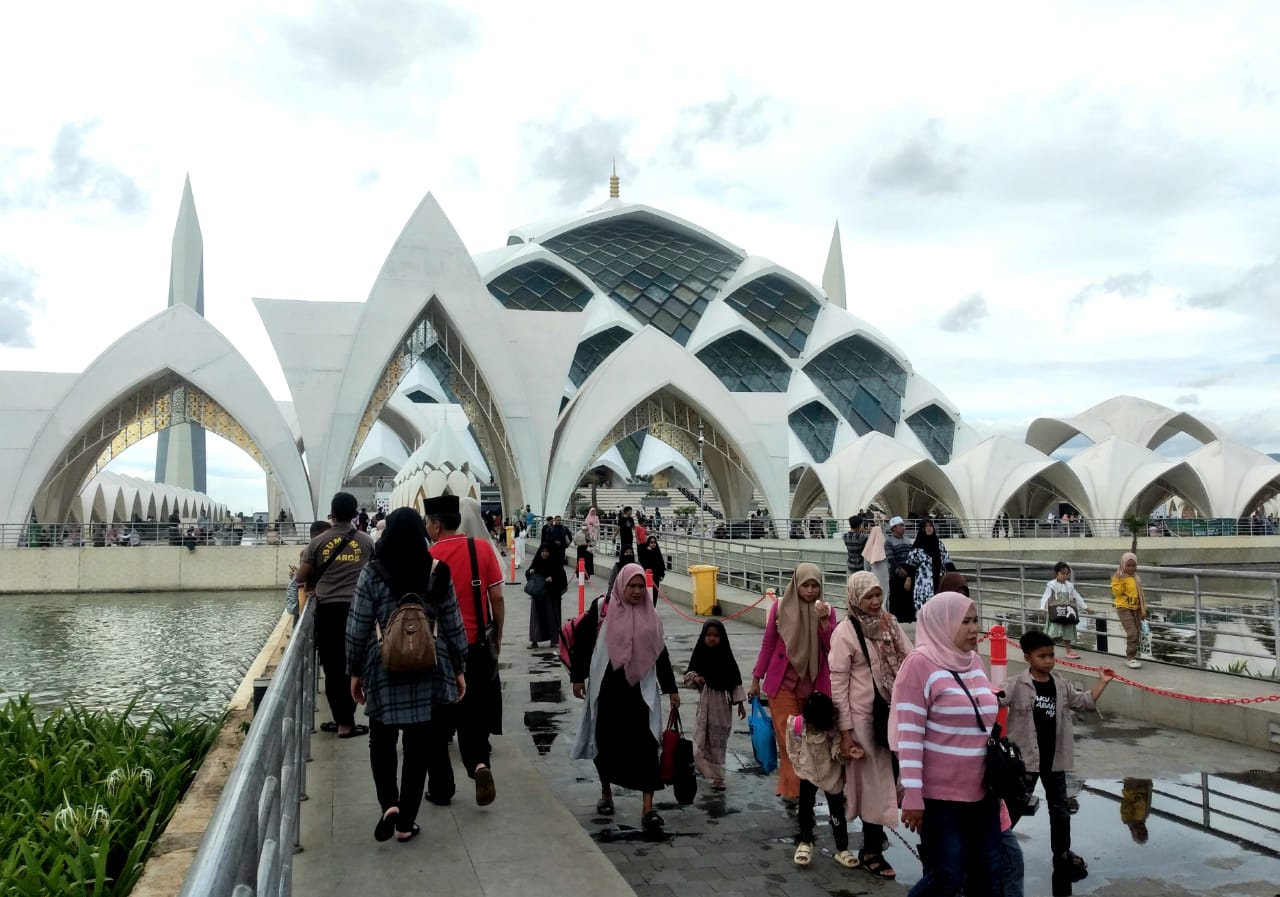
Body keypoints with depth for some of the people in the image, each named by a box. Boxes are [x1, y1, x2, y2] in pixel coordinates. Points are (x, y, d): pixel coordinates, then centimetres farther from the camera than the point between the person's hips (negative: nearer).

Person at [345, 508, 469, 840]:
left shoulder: (371, 574, -7)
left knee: (382, 741, 18)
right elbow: (452, 627, 2)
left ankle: (389, 806, 0)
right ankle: (406, 822, 16)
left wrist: (355, 672, 9)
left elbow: (358, 629, -3)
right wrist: (459, 669, 13)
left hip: (385, 670, -1)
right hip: (430, 670, 1)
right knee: (420, 746, 11)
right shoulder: (438, 573, -2)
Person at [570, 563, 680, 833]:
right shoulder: (604, 609, -4)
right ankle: (606, 793, 34)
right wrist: (579, 677, 1)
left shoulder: (649, 615, 4)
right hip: (608, 688, -1)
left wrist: (671, 689, 11)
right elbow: (583, 641, 2)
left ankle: (647, 809, -5)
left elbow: (661, 653, 11)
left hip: (640, 689, 1)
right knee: (606, 742, 11)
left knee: (646, 746, -7)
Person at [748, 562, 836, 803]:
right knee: (789, 738, -2)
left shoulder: (827, 611, 1)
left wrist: (824, 620, -19)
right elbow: (768, 644, 3)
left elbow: (832, 648, -6)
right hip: (783, 683, -2)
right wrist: (756, 679, 5)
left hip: (814, 684, 2)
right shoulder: (781, 607, -4)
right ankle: (792, 789, 7)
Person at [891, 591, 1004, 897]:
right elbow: (908, 734, -17)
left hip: (981, 791, 7)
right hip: (939, 794, -7)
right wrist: (912, 795, -20)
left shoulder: (974, 661, 8)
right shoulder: (920, 663, -14)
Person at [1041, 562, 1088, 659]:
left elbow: (1077, 597, 17)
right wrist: (1043, 608, -27)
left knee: (1067, 632, 12)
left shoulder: (1070, 586, 9)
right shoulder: (1051, 585, -8)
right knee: (1054, 632, -12)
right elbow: (1046, 597, -15)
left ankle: (1069, 651, 21)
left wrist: (1084, 607, 14)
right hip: (1055, 613, -6)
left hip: (1067, 613, 6)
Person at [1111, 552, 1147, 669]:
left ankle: (1130, 657, 23)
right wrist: (1119, 581, -26)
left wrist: (1143, 610, 14)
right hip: (1124, 608, -7)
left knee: (1136, 633, 11)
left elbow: (1141, 595, 16)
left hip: (1136, 609, 7)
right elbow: (1116, 592, -16)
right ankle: (1130, 658, -10)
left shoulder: (1137, 578, 11)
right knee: (1132, 633, -16)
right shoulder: (1119, 577, -9)